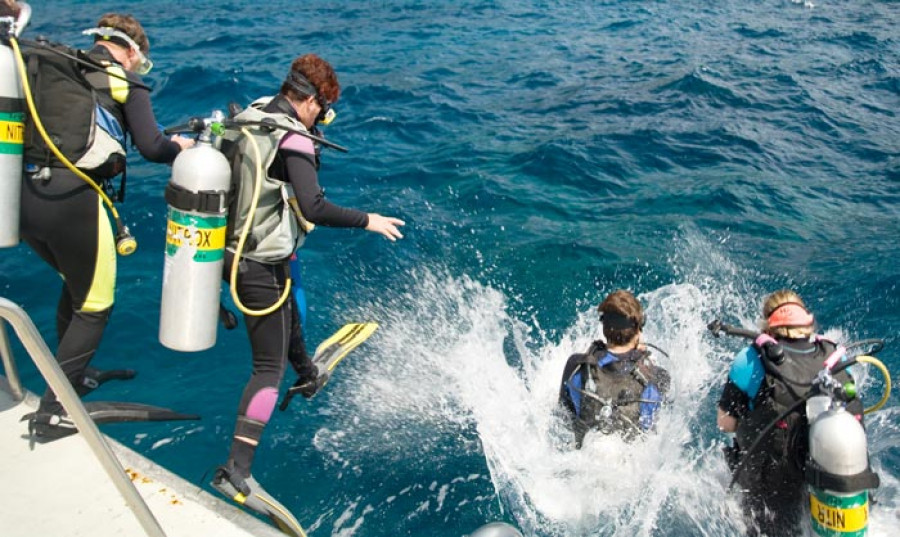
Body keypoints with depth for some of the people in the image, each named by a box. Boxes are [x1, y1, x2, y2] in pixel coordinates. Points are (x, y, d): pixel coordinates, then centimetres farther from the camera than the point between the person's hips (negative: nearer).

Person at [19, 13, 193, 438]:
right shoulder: (125, 81, 3)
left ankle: (71, 376, 44)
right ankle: (51, 411, 11)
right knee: (94, 305, 11)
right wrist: (179, 147, 16)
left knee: (75, 283, 29)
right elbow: (151, 148, -5)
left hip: (22, 196, 7)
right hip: (72, 199, -7)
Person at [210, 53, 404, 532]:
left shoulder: (245, 121, 3)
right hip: (261, 266, -9)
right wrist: (368, 220, -17)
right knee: (269, 367, -3)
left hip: (233, 251, 9)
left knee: (287, 312, 34)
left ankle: (308, 377, 61)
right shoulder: (293, 140, -21)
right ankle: (236, 472, -4)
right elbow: (314, 208, -30)